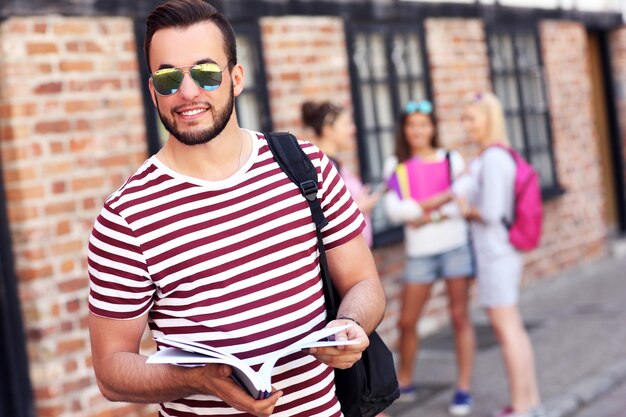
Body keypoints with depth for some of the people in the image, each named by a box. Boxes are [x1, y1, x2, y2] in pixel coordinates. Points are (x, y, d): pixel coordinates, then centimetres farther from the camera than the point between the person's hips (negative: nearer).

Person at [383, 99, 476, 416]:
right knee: (407, 321, 5)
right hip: (419, 252, 1)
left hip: (456, 246, -1)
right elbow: (393, 209, -8)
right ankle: (404, 382, 24)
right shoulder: (397, 166, 5)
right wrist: (442, 199, -14)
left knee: (460, 316, 0)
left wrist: (429, 215, -14)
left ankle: (463, 389, 7)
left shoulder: (452, 160, 4)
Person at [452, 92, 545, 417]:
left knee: (506, 330, -2)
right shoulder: (498, 155, 11)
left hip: (496, 255, -10)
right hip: (500, 253, 10)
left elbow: (491, 212, -21)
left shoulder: (492, 158, -18)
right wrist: (466, 205, 3)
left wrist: (468, 211, -5)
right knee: (514, 329, 15)